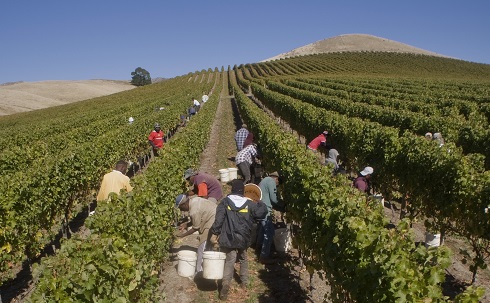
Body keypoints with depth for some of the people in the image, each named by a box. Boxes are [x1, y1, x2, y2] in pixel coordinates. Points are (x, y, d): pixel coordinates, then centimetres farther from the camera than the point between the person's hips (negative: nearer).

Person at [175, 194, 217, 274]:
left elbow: (196, 228, -12)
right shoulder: (194, 200, 5)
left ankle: (199, 272, 3)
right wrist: (186, 224, 13)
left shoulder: (194, 211, -24)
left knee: (203, 248, -4)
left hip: (212, 224, -10)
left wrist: (183, 235, -2)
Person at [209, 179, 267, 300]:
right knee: (243, 259, 24)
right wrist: (260, 203, 21)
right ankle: (244, 281, 31)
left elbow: (218, 219, -11)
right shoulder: (249, 204, 0)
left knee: (230, 260, 1)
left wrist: (214, 233, -9)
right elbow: (262, 212, 3)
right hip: (244, 239, 2)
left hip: (229, 238, -2)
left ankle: (226, 283, -20)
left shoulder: (225, 202, -3)